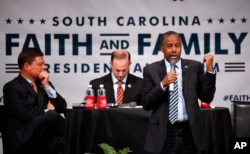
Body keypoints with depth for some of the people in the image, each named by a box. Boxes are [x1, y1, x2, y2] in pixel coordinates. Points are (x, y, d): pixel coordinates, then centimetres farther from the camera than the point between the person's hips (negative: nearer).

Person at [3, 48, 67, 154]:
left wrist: (47, 86, 0)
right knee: (52, 115, -29)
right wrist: (47, 110, -3)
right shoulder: (12, 87, -2)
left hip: (44, 136, 5)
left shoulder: (43, 83, 16)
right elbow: (23, 114, -17)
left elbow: (62, 107, 9)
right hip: (24, 139, -5)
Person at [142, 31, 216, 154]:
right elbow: (146, 104, -2)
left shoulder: (195, 67, 4)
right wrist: (163, 84, -15)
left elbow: (207, 98, 2)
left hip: (190, 132, 1)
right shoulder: (151, 70, 2)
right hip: (163, 133, -1)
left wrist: (209, 69, -8)